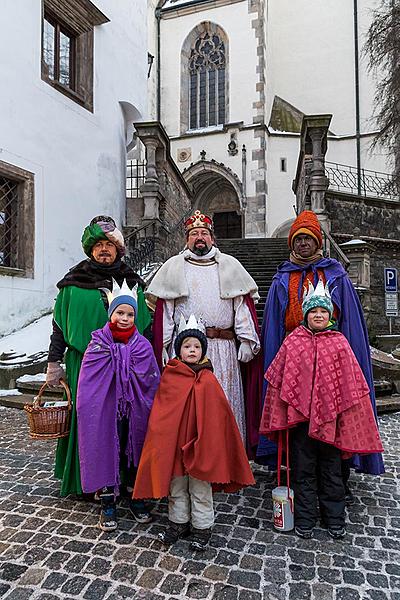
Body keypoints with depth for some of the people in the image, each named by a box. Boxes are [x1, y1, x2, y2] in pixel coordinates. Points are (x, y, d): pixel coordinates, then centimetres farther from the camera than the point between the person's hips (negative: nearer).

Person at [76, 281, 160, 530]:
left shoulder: (143, 346, 0)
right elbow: (88, 384, -5)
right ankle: (108, 505, 27)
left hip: (135, 413, 2)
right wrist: (91, 409, -11)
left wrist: (147, 408, -4)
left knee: (135, 452, 14)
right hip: (105, 412, -1)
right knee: (105, 452, 7)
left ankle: (136, 499, 35)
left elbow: (152, 382, 0)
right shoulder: (99, 343, -4)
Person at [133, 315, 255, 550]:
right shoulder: (169, 376, -3)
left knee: (200, 488, 12)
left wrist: (206, 441, -13)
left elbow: (217, 414, -10)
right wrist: (161, 439, 1)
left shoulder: (207, 380, -10)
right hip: (173, 440, 3)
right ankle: (179, 522, 38)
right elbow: (160, 412, 3)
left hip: (199, 441, -3)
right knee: (176, 485, 19)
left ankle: (202, 527, 31)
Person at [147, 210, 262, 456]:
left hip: (224, 349, 1)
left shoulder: (230, 265, 14)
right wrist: (163, 348, -3)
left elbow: (244, 304, 7)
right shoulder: (173, 267, 12)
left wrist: (246, 340, -3)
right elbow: (164, 310, 5)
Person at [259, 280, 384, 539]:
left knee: (331, 468, 14)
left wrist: (346, 415, 0)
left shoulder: (339, 343, 0)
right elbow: (279, 380, 2)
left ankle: (335, 519, 32)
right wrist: (280, 415, 2)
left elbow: (351, 383, 2)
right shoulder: (293, 343, -2)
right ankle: (305, 519, 27)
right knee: (303, 469, 11)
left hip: (330, 417, 1)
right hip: (300, 415, 0)